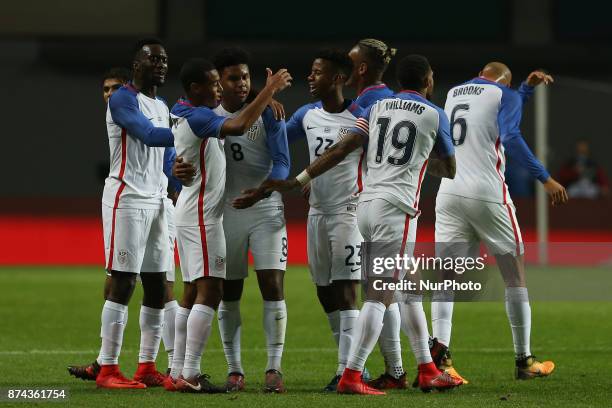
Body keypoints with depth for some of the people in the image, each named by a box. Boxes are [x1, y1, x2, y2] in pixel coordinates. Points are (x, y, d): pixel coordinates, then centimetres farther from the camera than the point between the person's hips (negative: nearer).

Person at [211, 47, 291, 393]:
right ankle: (235, 370, 12)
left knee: (273, 286, -10)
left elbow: (282, 162, -9)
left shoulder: (266, 112, -3)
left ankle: (274, 368, -6)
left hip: (266, 209, -2)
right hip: (225, 212, 2)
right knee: (228, 293, 4)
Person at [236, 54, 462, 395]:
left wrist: (296, 182, 3)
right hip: (396, 210, -6)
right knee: (379, 297, -10)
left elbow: (340, 150, 4)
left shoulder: (377, 109, 14)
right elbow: (450, 170, 16)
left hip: (367, 204, 6)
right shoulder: (435, 115, 3)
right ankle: (351, 377, -17)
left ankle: (427, 371, 21)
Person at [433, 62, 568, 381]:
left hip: (449, 194, 5)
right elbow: (510, 138, -16)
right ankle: (524, 360, 11)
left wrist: (527, 88, 37)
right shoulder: (504, 95, 2)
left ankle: (439, 351, -21)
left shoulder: (454, 93, 20)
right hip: (487, 194, -5)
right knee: (514, 277, 8)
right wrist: (545, 178, -16)